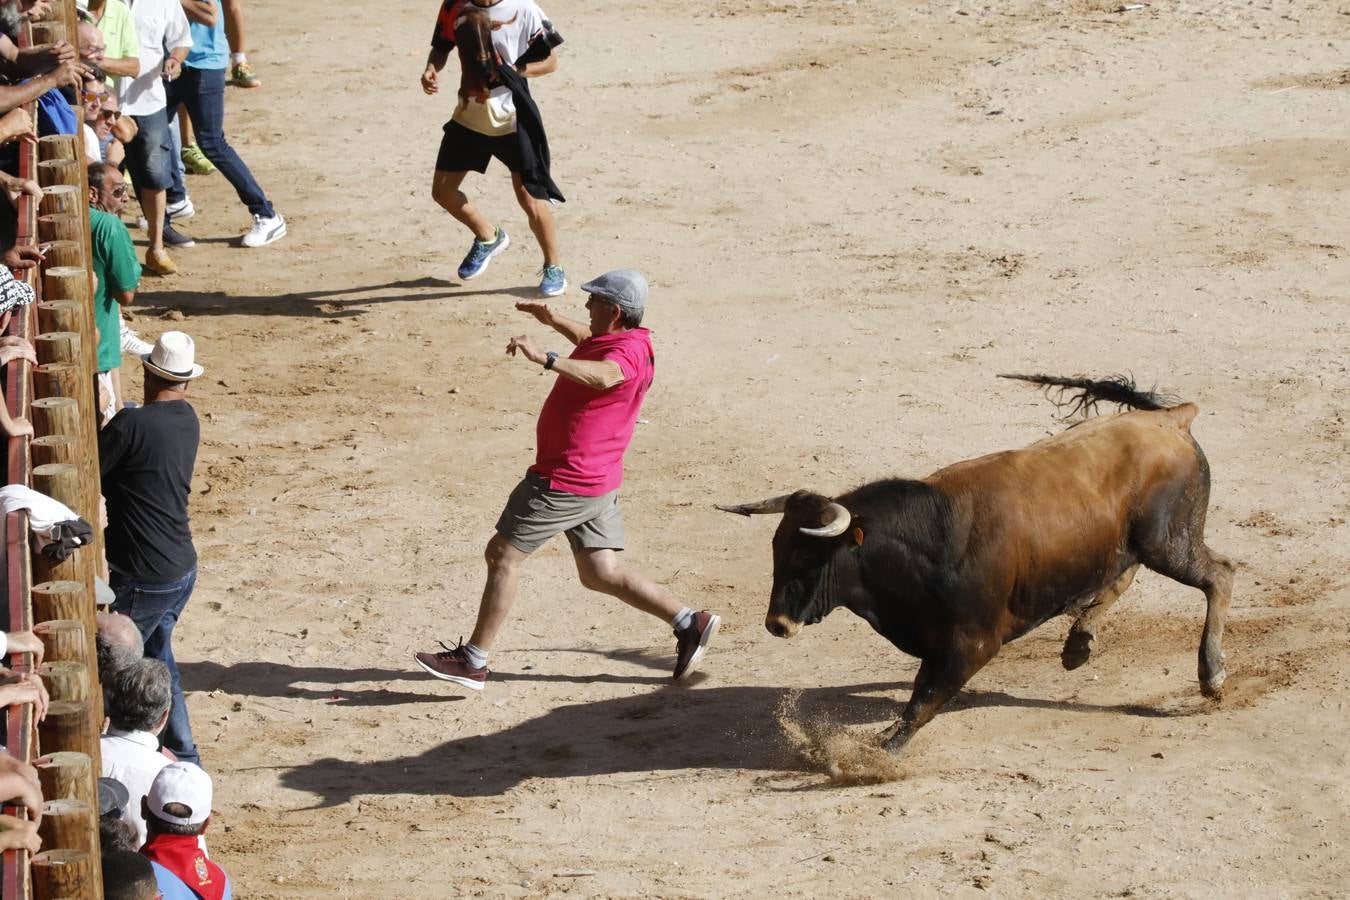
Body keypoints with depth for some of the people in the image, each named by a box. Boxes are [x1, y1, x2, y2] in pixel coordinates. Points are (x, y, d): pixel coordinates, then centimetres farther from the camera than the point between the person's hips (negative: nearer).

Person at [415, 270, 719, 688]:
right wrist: (552, 319, 23)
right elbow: (591, 342, 37)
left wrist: (545, 359, -54)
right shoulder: (620, 340, 11)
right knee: (599, 573, 13)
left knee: (502, 554, -3)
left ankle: (473, 661, 1)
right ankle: (689, 623, 12)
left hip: (566, 482, -11)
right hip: (596, 481, 11)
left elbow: (603, 376, -45)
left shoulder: (630, 349, -21)